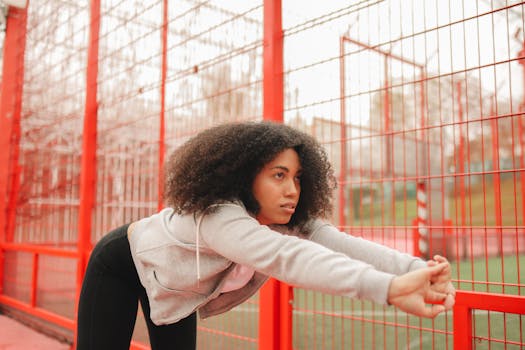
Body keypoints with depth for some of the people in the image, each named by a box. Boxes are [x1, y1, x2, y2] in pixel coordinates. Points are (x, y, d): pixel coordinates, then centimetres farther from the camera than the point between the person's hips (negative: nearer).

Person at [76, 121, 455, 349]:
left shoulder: (290, 221, -22)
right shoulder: (216, 214, -44)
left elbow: (341, 243, -38)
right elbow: (284, 257, -60)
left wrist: (416, 268, -54)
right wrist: (388, 287, -70)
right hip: (122, 263, -5)